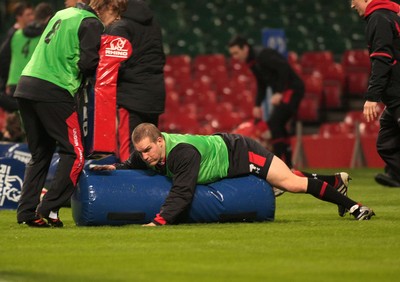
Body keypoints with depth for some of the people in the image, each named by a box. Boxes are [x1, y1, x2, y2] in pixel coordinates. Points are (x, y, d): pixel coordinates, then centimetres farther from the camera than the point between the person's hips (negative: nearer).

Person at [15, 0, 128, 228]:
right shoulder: (92, 24, -4)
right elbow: (88, 64, -12)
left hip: (27, 85, 8)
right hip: (54, 92, -8)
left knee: (40, 154, 16)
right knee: (74, 153, -1)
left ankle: (27, 211, 9)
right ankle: (49, 209, -8)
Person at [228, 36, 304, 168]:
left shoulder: (263, 55, -16)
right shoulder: (252, 62, 13)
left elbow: (284, 68, -24)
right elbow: (261, 85, 21)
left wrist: (279, 93, -26)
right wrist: (257, 105, 11)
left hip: (292, 89, -10)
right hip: (283, 93, 10)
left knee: (273, 123, -17)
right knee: (277, 126, 14)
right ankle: (288, 166, 20)